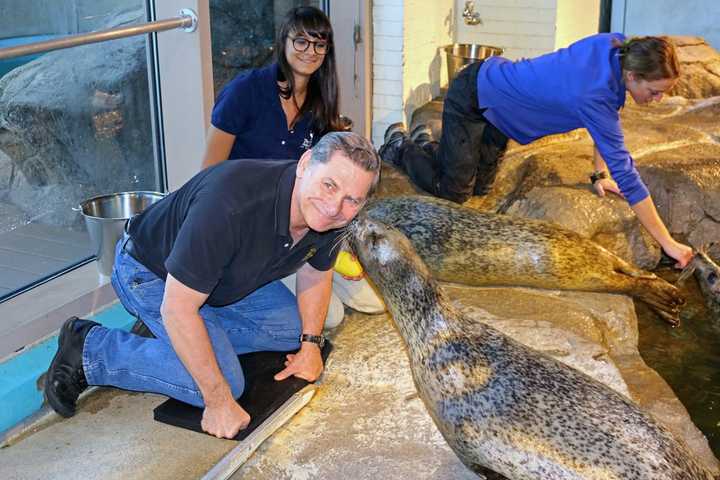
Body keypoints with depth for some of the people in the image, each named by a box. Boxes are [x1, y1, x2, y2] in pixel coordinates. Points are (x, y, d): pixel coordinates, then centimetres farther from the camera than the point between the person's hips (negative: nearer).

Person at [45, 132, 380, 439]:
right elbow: (178, 309, -37)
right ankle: (88, 349, -6)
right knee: (226, 383, -19)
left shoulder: (330, 217, -18)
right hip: (151, 274, -7)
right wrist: (218, 401, -32)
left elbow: (315, 272, 6)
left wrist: (311, 343, -1)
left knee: (294, 330, 5)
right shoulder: (230, 202, -42)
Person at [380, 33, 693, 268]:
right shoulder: (594, 95, -39)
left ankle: (425, 143, 35)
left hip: (495, 85, 8)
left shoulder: (616, 47, -17)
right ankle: (399, 145, 22)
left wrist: (600, 174, 1)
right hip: (469, 100, -8)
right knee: (453, 192, 0)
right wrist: (668, 243, -31)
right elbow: (626, 174, -36)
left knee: (479, 187, 13)